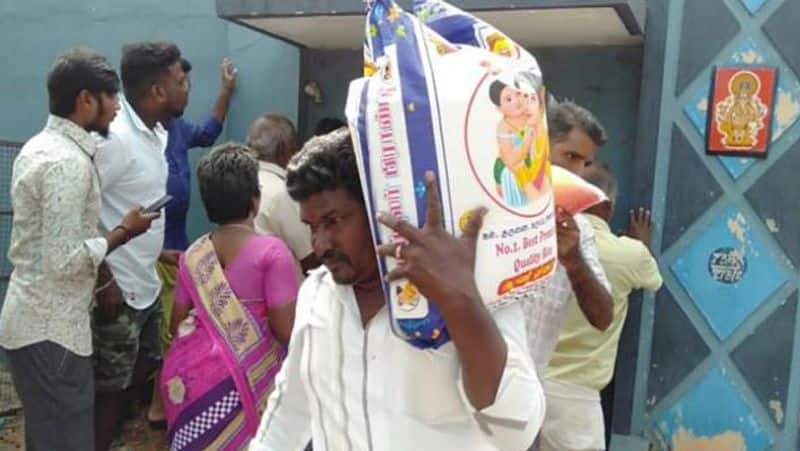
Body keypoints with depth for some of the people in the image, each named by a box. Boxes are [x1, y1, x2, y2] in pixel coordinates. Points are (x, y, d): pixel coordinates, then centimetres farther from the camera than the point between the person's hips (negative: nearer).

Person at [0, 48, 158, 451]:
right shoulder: (68, 162, -22)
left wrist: (97, 282, 18)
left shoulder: (40, 146, 10)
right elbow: (64, 259, -26)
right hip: (51, 330, -10)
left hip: (35, 320, 10)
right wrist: (123, 232, -14)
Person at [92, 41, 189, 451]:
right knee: (109, 389, 7)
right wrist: (105, 282, -21)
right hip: (117, 291, -9)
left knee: (144, 367, 23)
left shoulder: (157, 132, 7)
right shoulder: (114, 137, -23)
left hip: (147, 284, 9)